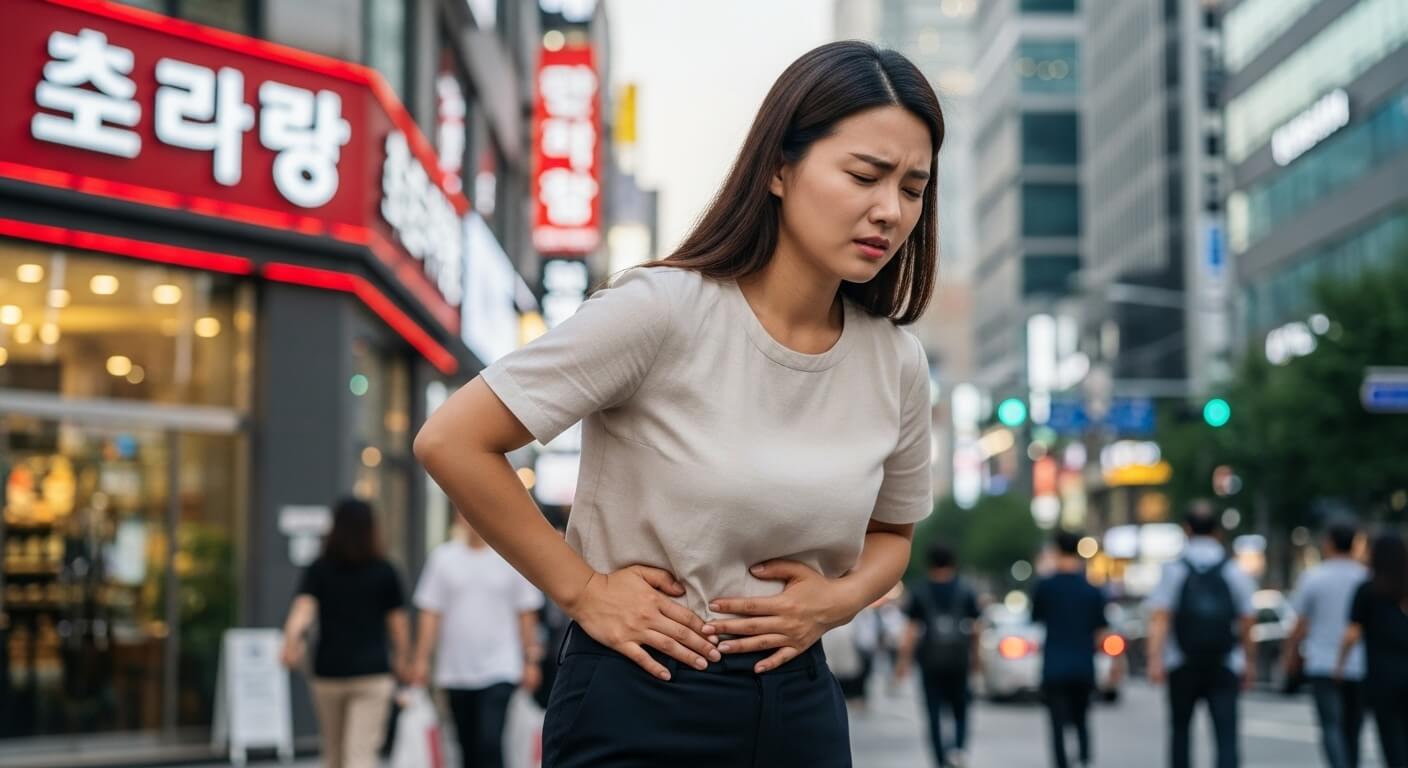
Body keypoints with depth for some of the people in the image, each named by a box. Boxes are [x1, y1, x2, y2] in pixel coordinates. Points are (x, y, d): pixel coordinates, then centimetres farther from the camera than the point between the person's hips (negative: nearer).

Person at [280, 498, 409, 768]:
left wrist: (291, 638, -31)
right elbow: (399, 623, 3)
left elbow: (303, 607, -16)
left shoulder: (318, 570, 2)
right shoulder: (385, 572, 1)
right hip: (372, 674, -2)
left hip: (328, 673, 2)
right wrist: (401, 660, 19)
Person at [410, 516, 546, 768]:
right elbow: (430, 613, 4)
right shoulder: (443, 558, 5)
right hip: (455, 671, 3)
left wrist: (531, 660, 1)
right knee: (468, 747, 11)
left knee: (490, 743, -15)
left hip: (499, 671, -3)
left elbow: (526, 614, 4)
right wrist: (421, 659, -1)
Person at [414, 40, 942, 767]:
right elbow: (450, 442, -16)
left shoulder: (897, 364, -2)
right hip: (639, 704, -5)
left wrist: (839, 598, -4)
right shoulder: (663, 308, -17)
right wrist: (581, 591, -13)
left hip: (800, 706, 5)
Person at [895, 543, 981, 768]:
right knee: (959, 711, 12)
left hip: (930, 662, -1)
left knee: (934, 715, 6)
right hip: (958, 661, 1)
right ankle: (957, 748, -13)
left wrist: (904, 659, 0)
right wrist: (975, 656, 13)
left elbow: (912, 630, -4)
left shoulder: (919, 592, 0)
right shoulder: (965, 592, 2)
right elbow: (974, 629, 1)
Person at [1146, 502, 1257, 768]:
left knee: (1180, 730, 18)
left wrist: (1155, 659, -16)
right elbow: (1246, 624, 2)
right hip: (1225, 667, 0)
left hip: (1182, 667, 0)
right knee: (1227, 736, -5)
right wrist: (1250, 663, 13)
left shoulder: (1173, 570, -1)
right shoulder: (1235, 572, 2)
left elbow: (1159, 619, -11)